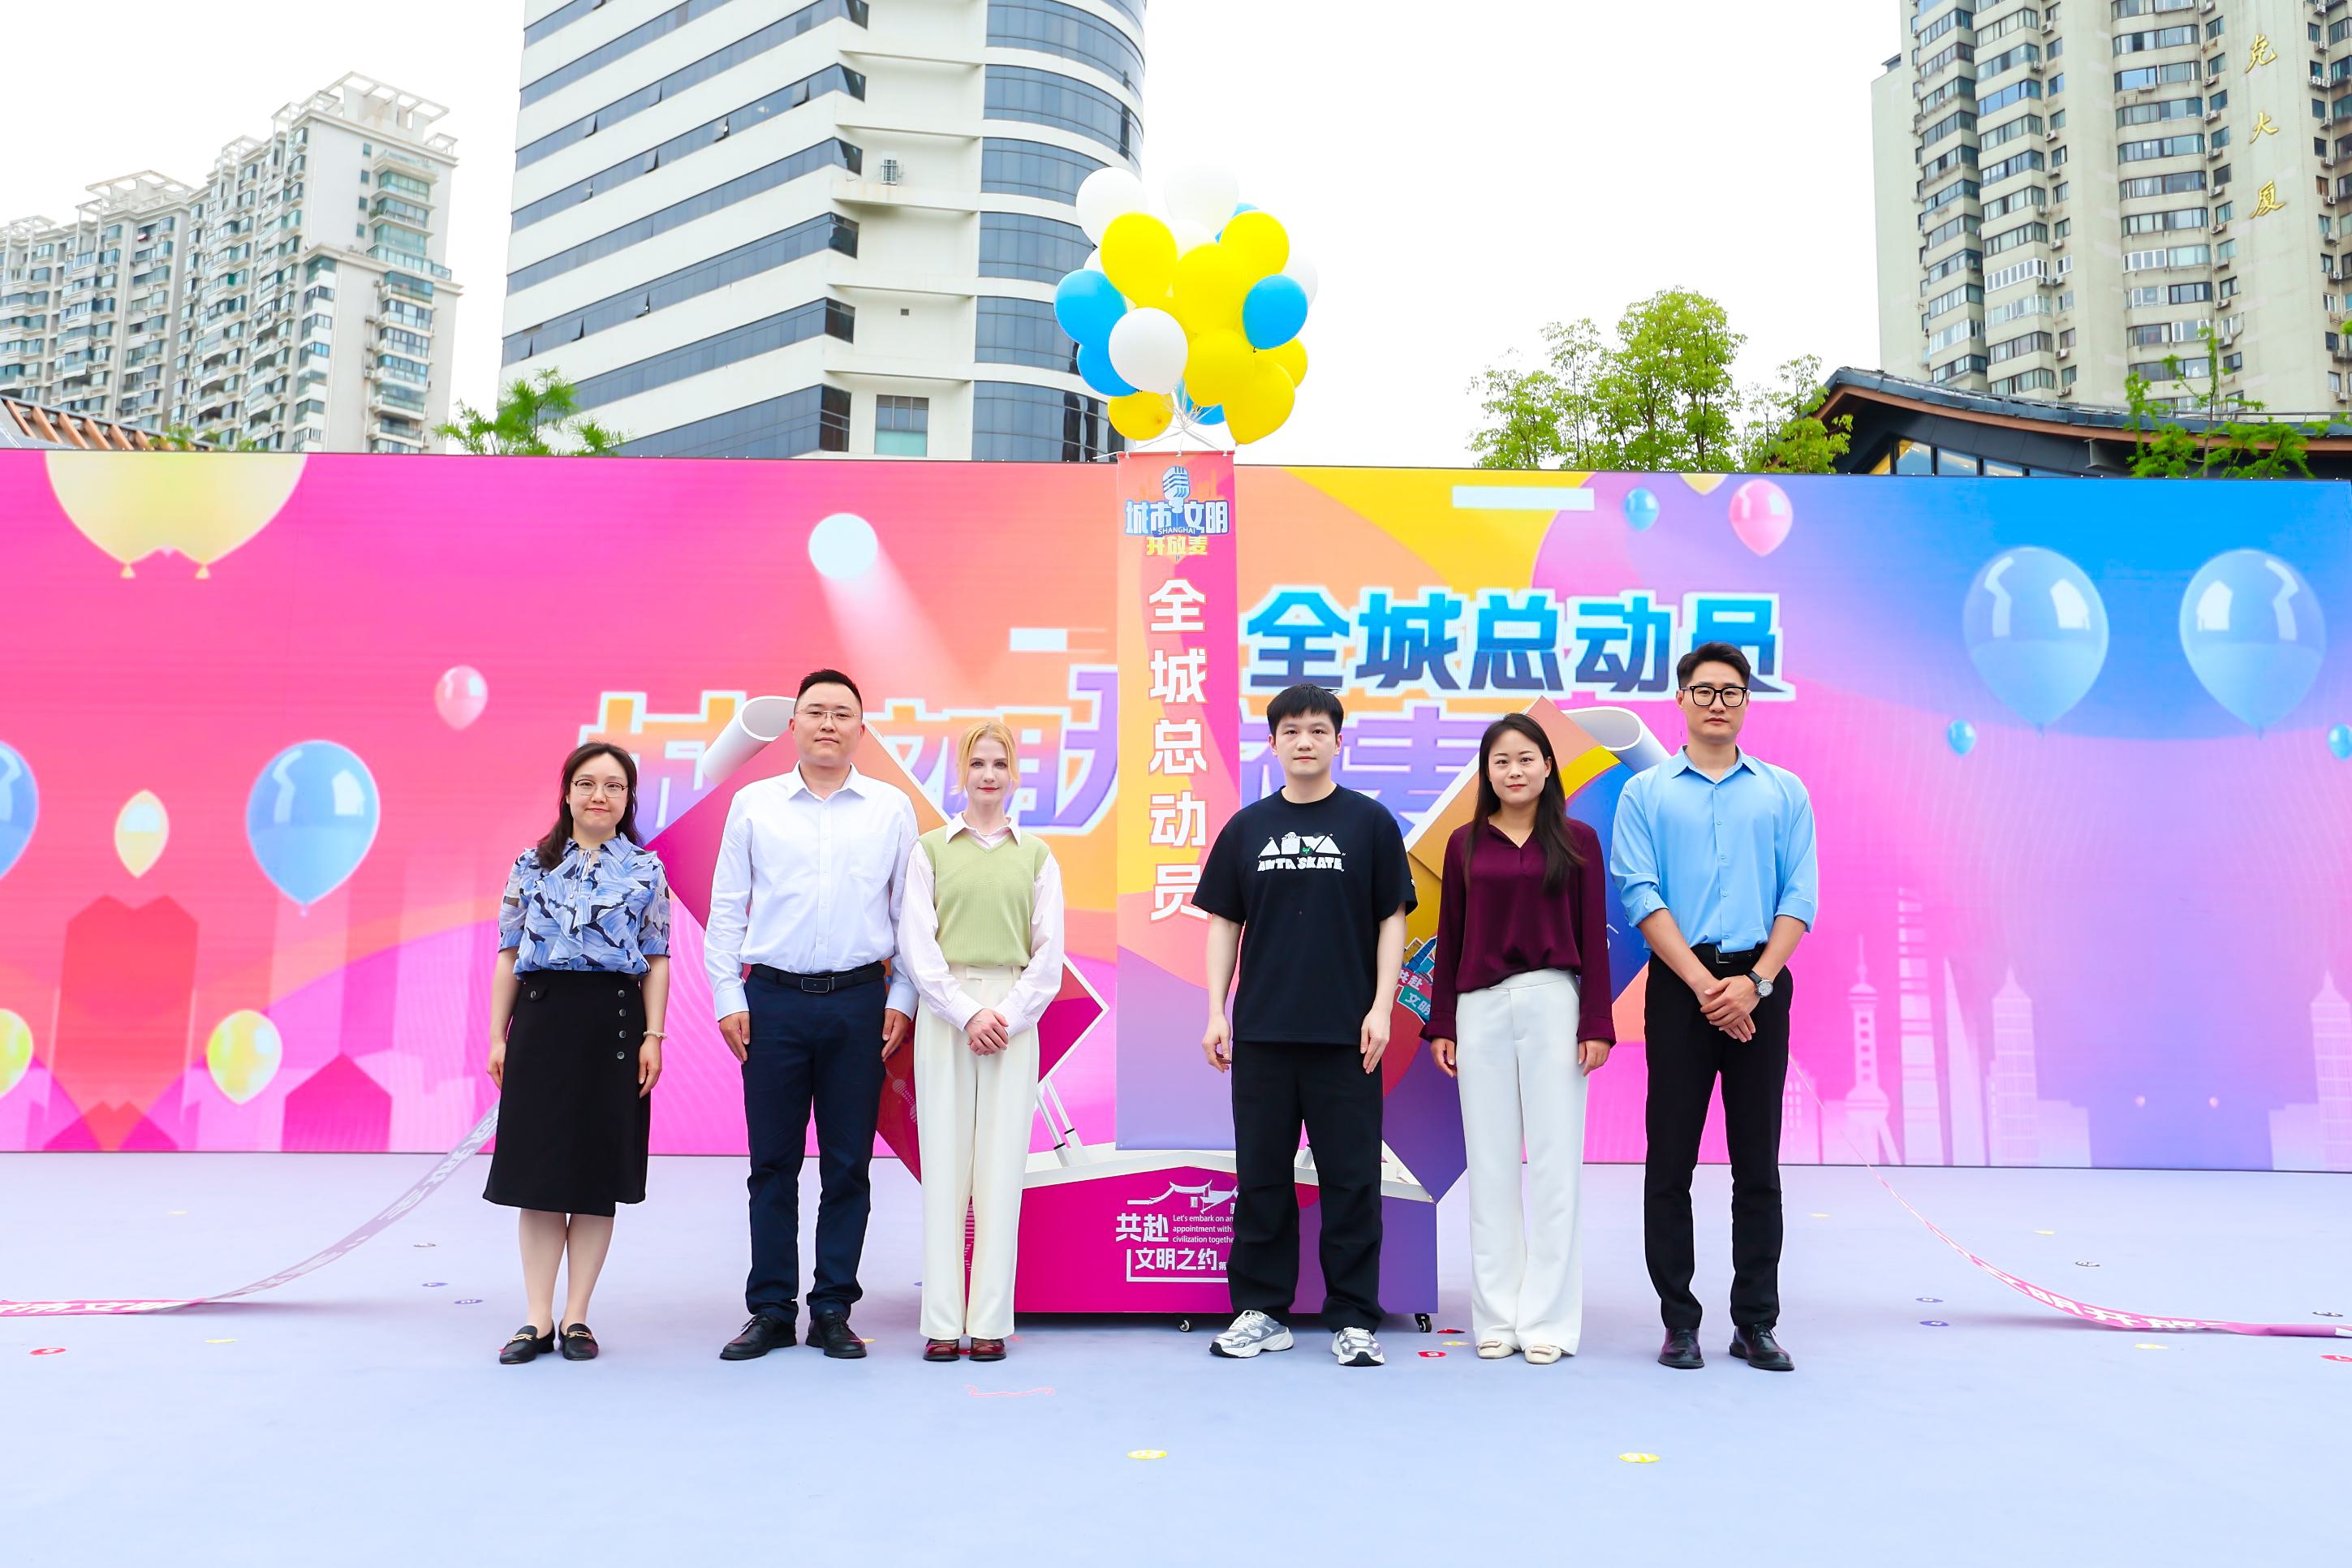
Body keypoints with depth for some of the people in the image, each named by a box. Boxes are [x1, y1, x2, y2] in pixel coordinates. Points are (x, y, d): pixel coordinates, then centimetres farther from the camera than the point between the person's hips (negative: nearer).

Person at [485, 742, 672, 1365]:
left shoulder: (646, 870, 6)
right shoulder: (532, 866, 8)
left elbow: (657, 962, 4)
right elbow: (508, 956, 8)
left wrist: (652, 1038, -4)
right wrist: (497, 1036, 2)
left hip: (614, 1021, -1)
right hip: (542, 1019, 1)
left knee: (597, 1174, 4)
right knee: (537, 1171, 3)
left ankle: (576, 1316, 14)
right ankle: (538, 1319, 11)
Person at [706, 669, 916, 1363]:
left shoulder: (892, 809, 6)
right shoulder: (753, 804, 6)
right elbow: (726, 910, 8)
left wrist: (902, 999, 3)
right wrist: (728, 997, 1)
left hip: (859, 1002, 0)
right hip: (774, 1000, 0)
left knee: (848, 1165, 4)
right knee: (773, 1163, 5)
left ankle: (833, 1311, 15)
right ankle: (771, 1311, 15)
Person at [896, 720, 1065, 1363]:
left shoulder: (1036, 856, 10)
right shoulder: (930, 850, 7)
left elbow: (1049, 954, 5)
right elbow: (917, 946, 0)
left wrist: (1008, 1016, -8)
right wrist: (967, 1013, -10)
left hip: (1015, 1017, 1)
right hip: (944, 1014, -1)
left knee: (1002, 1165, 1)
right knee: (944, 1164, -1)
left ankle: (990, 1322, 7)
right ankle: (942, 1323, 5)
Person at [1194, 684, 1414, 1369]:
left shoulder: (1369, 822, 2)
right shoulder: (1246, 827, 8)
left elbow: (1392, 920, 1)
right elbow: (1223, 922, 9)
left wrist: (1381, 1008, -8)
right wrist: (1216, 1012, 1)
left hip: (1345, 1032, -2)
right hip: (1261, 1031, 2)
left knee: (1351, 1179, 2)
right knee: (1261, 1176, 8)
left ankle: (1354, 1319, 12)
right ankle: (1261, 1311, 19)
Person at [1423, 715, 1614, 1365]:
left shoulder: (1576, 840, 3)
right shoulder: (1466, 843, 8)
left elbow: (1593, 937, 2)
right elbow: (1450, 938, 9)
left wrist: (1596, 1023, -4)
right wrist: (1441, 1024, 6)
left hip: (1552, 1002, -2)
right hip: (1480, 1008, 2)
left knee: (1555, 1162, 1)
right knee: (1490, 1163, 6)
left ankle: (1547, 1318, 9)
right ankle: (1496, 1316, 14)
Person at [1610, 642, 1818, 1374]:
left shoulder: (1785, 792, 10)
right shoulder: (1645, 793, 6)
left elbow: (1799, 898, 3)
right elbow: (1641, 896, -3)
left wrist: (1755, 981, -11)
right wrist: (1705, 983, -12)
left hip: (1760, 987, 1)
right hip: (1680, 984, -1)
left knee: (1758, 1162, 6)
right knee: (1671, 1160, 2)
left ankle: (1756, 1322, 15)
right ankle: (1678, 1321, 11)